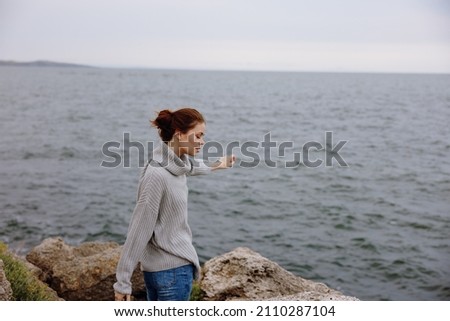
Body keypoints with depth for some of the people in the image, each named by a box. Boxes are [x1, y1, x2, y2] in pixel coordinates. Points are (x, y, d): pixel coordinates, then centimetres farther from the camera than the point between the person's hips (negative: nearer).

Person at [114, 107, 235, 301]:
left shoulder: (178, 163, 4)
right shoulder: (157, 175, -23)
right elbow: (139, 229, -22)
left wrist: (216, 166, 49)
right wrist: (123, 281, -18)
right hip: (172, 269, -9)